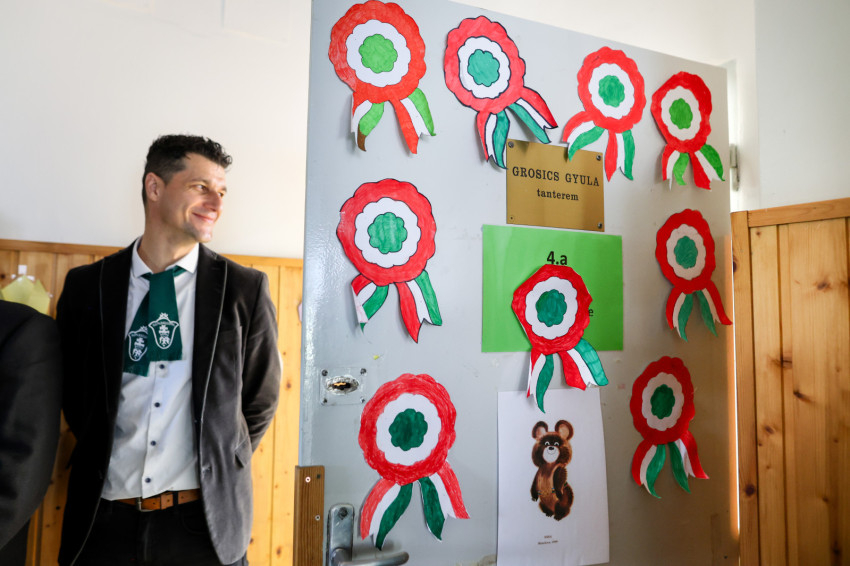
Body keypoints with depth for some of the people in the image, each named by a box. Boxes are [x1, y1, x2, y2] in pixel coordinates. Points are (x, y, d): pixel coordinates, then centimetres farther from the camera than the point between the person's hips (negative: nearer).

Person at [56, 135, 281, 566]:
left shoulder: (245, 289, -5)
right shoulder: (86, 286, 0)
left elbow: (260, 400, 3)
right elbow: (73, 394, 10)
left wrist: (217, 471, 6)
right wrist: (107, 464, 6)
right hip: (103, 517, 2)